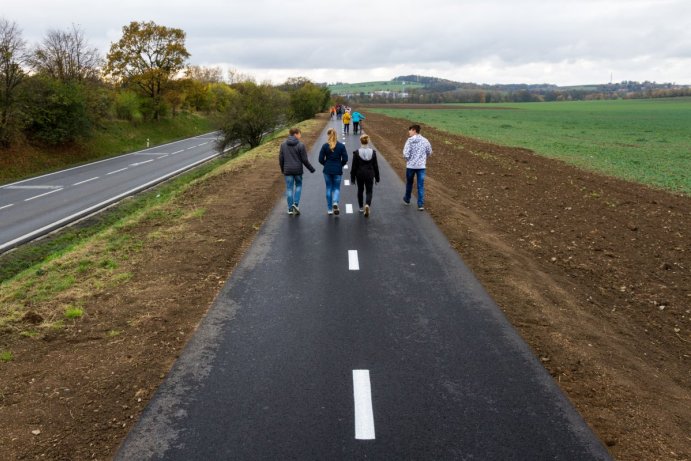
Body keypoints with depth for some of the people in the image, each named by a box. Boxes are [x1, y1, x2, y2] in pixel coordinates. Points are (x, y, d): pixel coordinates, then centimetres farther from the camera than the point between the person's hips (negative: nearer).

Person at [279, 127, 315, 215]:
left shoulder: (283, 144, 1)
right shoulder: (300, 145, -10)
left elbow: (280, 158, 5)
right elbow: (305, 160, -9)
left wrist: (282, 169, 19)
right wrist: (311, 168, 5)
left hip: (287, 170, 2)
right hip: (297, 170, -2)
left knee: (289, 188, 8)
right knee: (298, 185, 18)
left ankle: (290, 209, 10)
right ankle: (296, 203, 3)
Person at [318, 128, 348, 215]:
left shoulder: (325, 146, -7)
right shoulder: (341, 146, -5)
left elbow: (321, 159, -6)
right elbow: (345, 159, -5)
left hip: (327, 171, 0)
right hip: (338, 171, 0)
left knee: (329, 188, 11)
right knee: (337, 188, 11)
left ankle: (329, 209, 14)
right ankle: (335, 202, -17)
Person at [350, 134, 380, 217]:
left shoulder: (356, 152, -11)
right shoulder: (373, 152, -6)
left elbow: (354, 166, -7)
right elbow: (375, 166, 0)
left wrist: (352, 178, 2)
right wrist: (377, 177, 9)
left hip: (360, 174, 0)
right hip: (370, 174, 0)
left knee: (360, 190, 18)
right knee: (369, 191, 7)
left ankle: (361, 208, 28)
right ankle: (367, 205, -20)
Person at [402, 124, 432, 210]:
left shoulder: (410, 140, -11)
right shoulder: (425, 140, 1)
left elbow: (406, 154, -16)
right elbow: (429, 152, 11)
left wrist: (408, 160, 4)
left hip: (411, 165, -2)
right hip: (422, 166, 2)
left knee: (409, 183, 19)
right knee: (421, 186, 4)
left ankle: (407, 200, 37)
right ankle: (421, 204, 2)